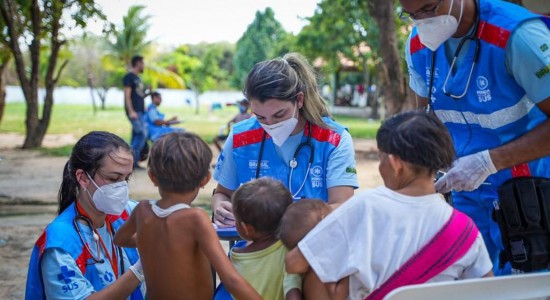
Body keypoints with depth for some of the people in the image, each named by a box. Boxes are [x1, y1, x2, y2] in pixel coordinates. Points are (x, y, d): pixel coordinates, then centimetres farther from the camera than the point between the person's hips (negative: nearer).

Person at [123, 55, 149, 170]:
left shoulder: (138, 78, 21)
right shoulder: (129, 77, -7)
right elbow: (127, 95, -14)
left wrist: (148, 93, 12)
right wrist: (131, 111, -21)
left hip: (140, 111, 9)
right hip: (134, 111, -9)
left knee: (137, 135, 6)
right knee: (143, 133, -16)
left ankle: (133, 162, 7)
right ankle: (132, 158, -13)